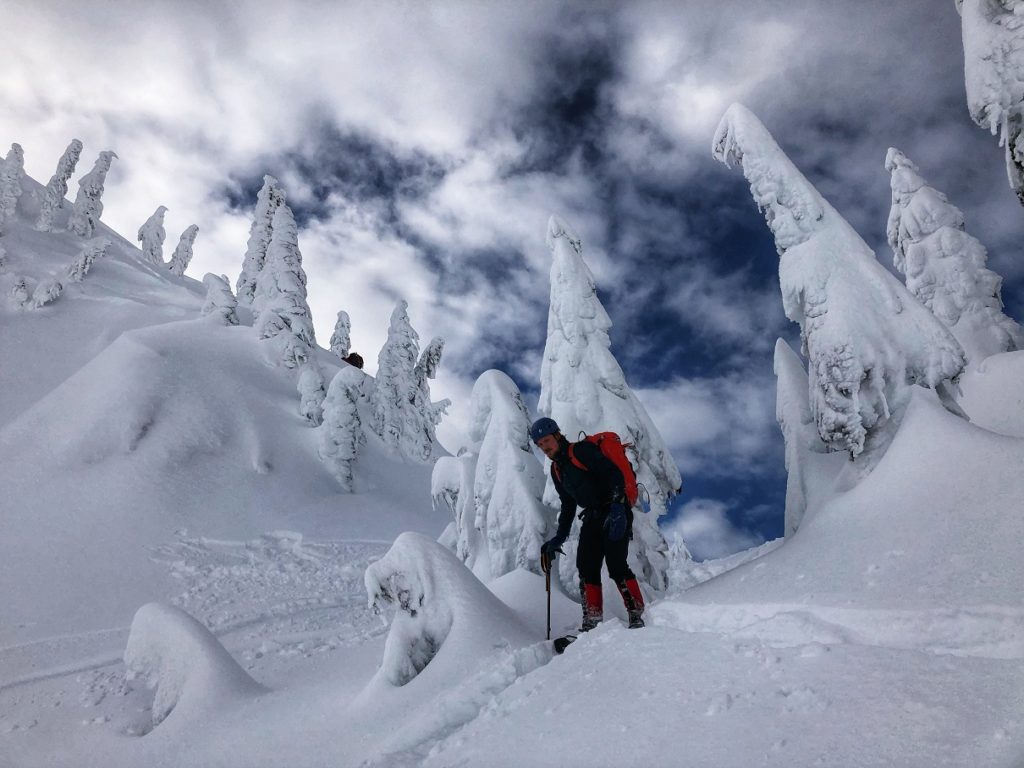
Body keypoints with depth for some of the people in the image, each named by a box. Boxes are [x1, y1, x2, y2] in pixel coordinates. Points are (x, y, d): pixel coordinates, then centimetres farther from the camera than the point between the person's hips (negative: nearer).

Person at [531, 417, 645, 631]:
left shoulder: (583, 450, -7)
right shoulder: (556, 470, 18)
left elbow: (614, 474, -17)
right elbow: (568, 505, 24)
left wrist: (617, 507, -27)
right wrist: (560, 537, 18)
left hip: (616, 515, -8)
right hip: (592, 519, 8)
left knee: (616, 565, -16)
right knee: (586, 568, -1)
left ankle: (636, 617, -8)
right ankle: (591, 622, 2)